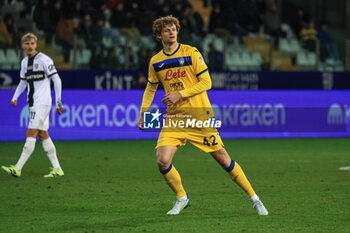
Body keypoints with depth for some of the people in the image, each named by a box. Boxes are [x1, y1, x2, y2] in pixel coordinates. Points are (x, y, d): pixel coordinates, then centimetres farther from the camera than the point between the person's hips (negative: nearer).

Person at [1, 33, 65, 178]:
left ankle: (18, 169, -17)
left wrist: (58, 102, -10)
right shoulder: (24, 62, 13)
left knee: (31, 135, -12)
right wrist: (15, 97, 8)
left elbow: (56, 80, -9)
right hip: (32, 103, 8)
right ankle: (57, 169, 11)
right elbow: (23, 82, 23)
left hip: (42, 103, -8)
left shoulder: (44, 60, -9)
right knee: (43, 135, 7)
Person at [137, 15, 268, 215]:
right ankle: (182, 198, 10)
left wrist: (181, 94, -17)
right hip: (174, 117, 3)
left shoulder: (192, 53, -6)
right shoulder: (155, 62, 6)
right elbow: (151, 88, 21)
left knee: (222, 158, -1)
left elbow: (206, 82, -8)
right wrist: (143, 112, 10)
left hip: (199, 115, -3)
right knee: (162, 161, -15)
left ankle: (254, 198, 12)